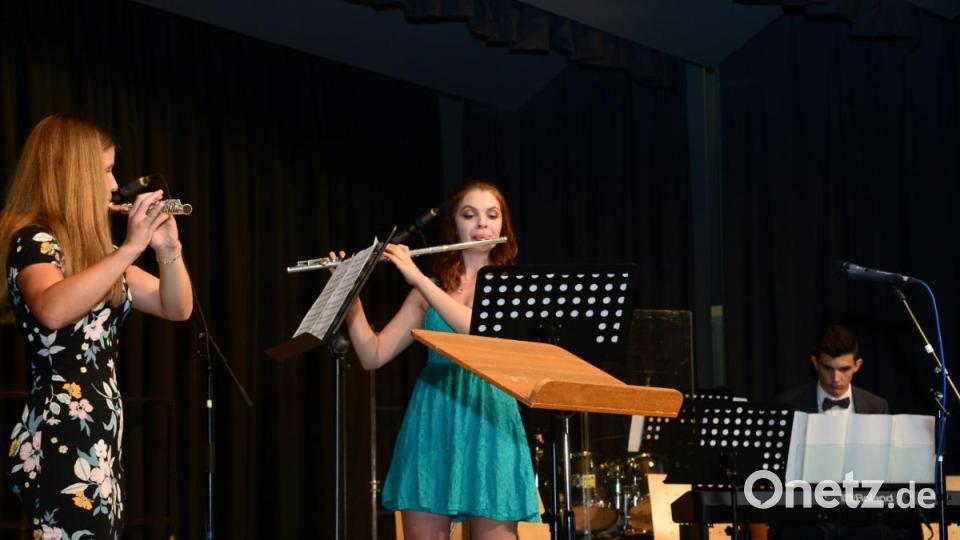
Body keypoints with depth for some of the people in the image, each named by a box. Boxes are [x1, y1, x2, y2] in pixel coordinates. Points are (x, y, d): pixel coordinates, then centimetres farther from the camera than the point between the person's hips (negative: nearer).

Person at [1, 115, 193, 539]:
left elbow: (177, 307, 18)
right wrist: (131, 247, -26)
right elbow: (53, 310, -30)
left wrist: (169, 249, -1)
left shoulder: (92, 248, 19)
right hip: (60, 444, -9)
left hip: (98, 440, 9)